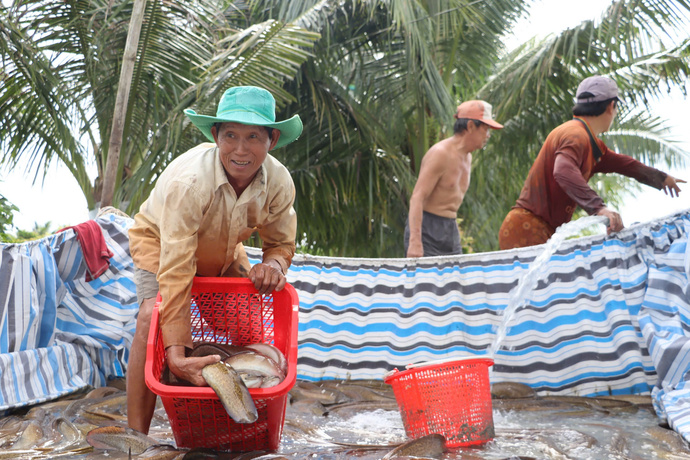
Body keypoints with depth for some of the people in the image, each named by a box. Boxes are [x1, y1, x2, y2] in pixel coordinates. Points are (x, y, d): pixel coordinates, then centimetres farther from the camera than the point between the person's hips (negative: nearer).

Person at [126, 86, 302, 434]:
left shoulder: (279, 182, -25)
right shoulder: (188, 182, -41)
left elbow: (281, 243, -7)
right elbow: (176, 270, -43)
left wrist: (273, 264, -34)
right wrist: (176, 353, -47)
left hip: (222, 252, 5)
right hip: (160, 240, -5)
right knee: (153, 317, -28)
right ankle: (136, 434, -22)